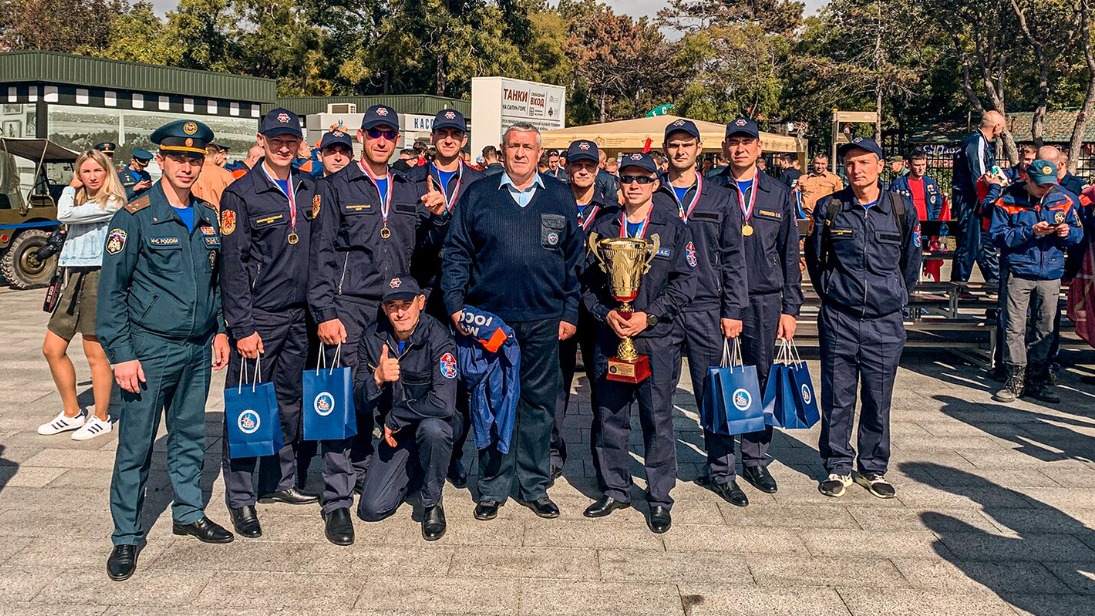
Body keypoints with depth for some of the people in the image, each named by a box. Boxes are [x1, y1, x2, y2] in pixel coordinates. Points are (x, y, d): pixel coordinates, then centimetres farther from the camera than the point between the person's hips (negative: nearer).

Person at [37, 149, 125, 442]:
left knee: (95, 353, -3)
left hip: (97, 276, -9)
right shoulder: (81, 201, 20)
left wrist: (70, 189, 1)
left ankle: (101, 418, 9)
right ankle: (72, 413, 21)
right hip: (75, 278, 9)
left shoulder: (111, 204, -8)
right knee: (52, 349, 9)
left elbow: (65, 215, -12)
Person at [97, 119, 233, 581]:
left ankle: (189, 513, 31)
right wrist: (120, 353, -13)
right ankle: (126, 537, 14)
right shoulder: (136, 216, -8)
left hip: (198, 350, 5)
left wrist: (221, 330, 12)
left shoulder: (208, 218, 9)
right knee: (136, 444, 2)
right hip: (150, 350, -5)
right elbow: (111, 289, -9)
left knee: (189, 436, 16)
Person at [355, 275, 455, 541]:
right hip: (395, 432, 4)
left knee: (432, 428, -39)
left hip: (431, 424, -3)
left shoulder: (437, 336, -22)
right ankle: (413, 471, 26)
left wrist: (394, 419, -21)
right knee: (371, 509, -6)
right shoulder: (373, 338, -9)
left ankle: (432, 502, -11)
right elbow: (361, 402, -9)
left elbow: (444, 403, -33)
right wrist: (378, 378, -31)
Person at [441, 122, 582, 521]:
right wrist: (455, 305, -4)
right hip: (489, 317, -1)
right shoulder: (478, 195, 6)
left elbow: (574, 259, 10)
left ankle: (534, 486, 20)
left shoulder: (560, 198, 9)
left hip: (544, 320, 1)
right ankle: (493, 488, 17)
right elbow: (455, 253, 5)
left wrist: (570, 312, 4)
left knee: (539, 402, 7)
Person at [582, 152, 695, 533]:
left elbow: (685, 282, -3)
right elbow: (587, 280, 7)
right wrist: (606, 313, -10)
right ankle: (614, 490, 25)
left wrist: (648, 315, -12)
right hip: (610, 334, 3)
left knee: (658, 419, 3)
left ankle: (659, 497, 17)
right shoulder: (603, 226, 7)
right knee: (608, 417, 9)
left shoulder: (673, 226, 2)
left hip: (657, 337, -2)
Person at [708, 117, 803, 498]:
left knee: (762, 379, 7)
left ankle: (755, 459, 21)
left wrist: (790, 308, 4)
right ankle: (722, 464, 14)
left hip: (764, 301, 2)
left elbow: (790, 256, 9)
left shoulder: (780, 195, 10)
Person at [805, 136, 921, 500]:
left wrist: (896, 298, 16)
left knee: (878, 400, 8)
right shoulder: (829, 208, 0)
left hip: (885, 322, 1)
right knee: (837, 398, 5)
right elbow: (814, 258, 11)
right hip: (838, 319, 0)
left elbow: (911, 262, 13)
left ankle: (873, 470, 23)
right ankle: (837, 468, 19)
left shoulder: (902, 209, 1)